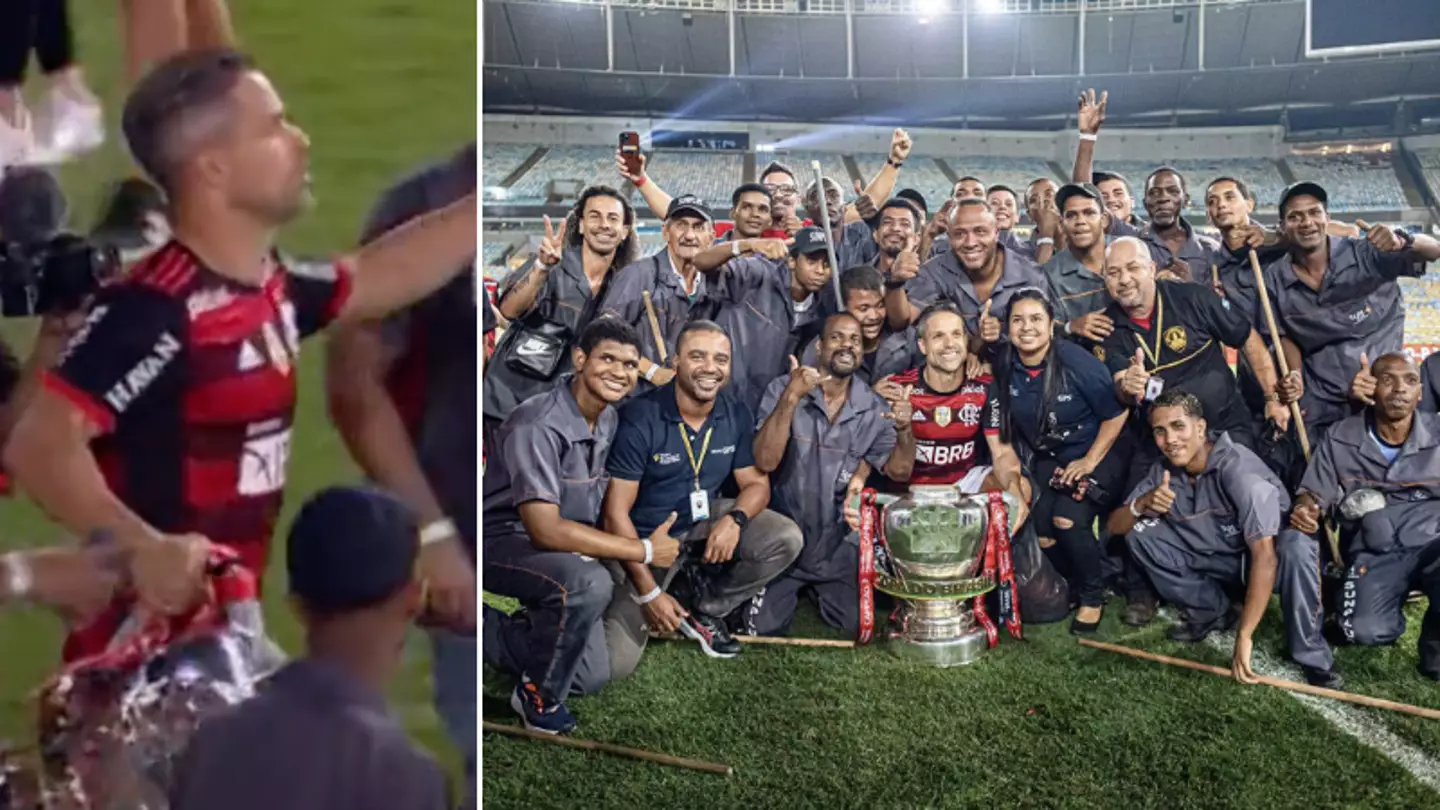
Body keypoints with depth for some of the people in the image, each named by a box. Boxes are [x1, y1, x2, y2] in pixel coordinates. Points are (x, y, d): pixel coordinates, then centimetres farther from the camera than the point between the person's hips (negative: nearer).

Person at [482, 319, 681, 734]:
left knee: (592, 677, 4)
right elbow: (545, 530, -30)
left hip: (564, 547, 8)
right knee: (591, 583, -37)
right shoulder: (538, 426, -26)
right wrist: (645, 551, -23)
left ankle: (489, 630, 24)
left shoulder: (609, 419, 1)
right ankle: (539, 694, -13)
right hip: (503, 541, -8)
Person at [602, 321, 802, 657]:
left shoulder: (737, 415, -5)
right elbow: (616, 512, -19)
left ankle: (704, 609, 2)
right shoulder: (640, 418, -21)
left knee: (786, 539, -17)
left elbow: (756, 483, 3)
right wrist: (649, 593, -23)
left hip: (703, 522, 5)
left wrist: (736, 518, -23)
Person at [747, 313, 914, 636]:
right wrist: (792, 398, -36)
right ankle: (793, 591, 25)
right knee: (763, 628, -8)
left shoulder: (873, 407, -3)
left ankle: (817, 589, 28)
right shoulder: (783, 389, -13)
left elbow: (899, 471, -2)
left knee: (862, 626, -1)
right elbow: (765, 461, -24)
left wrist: (904, 430, -23)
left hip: (838, 542, 3)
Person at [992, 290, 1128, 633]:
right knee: (1038, 522, -15)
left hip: (1097, 453, -5)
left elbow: (1116, 413, -14)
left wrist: (1090, 461, -14)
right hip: (1047, 459, 5)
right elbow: (1001, 422, 7)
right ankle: (1070, 583, 14)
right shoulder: (1004, 368, -8)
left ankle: (1093, 597, 1)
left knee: (1068, 519, -24)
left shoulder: (1075, 362, -21)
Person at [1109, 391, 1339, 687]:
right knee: (1138, 532, -11)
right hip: (1215, 560, 6)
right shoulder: (1163, 470, -10)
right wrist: (1142, 504, -30)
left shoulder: (1236, 467, -30)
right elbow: (1115, 526, -6)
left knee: (1296, 548, -38)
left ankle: (1313, 658, -20)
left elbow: (1265, 555, -36)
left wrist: (1244, 636, -39)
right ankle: (1210, 612, 4)